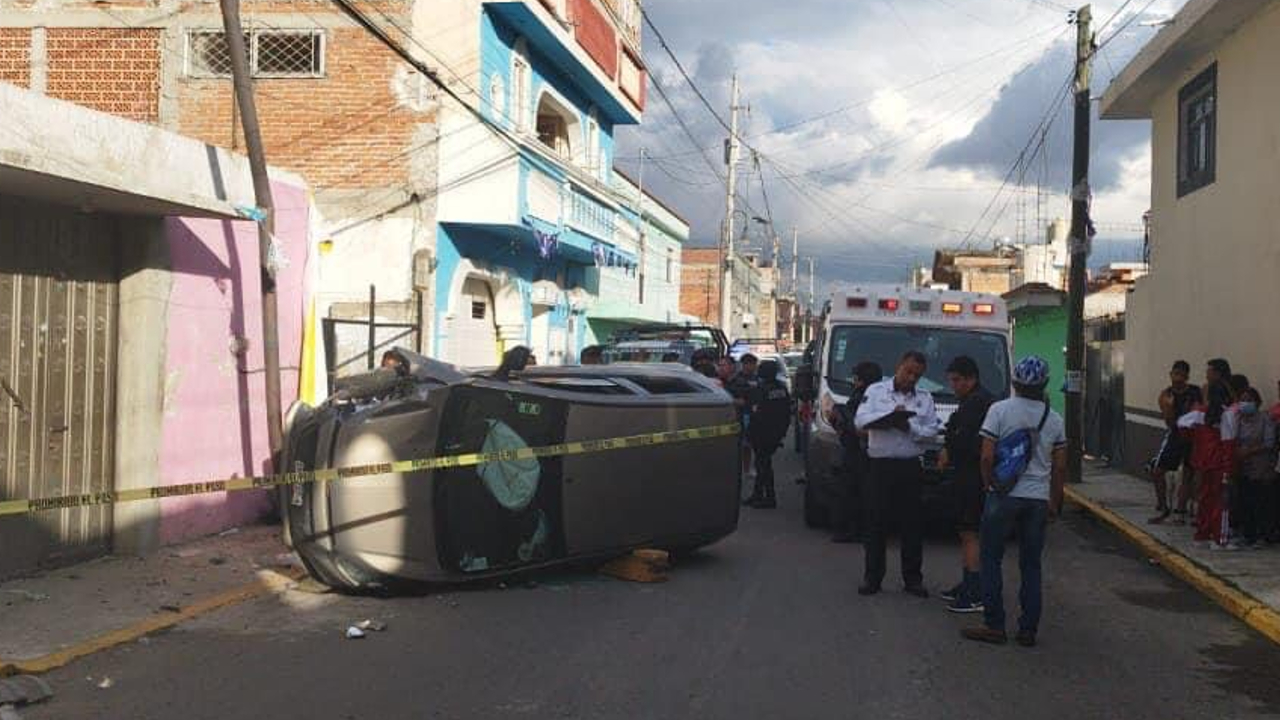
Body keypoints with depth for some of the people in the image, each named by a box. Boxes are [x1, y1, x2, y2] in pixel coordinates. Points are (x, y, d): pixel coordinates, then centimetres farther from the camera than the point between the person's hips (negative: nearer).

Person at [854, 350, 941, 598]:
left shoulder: (925, 397, 10)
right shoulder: (876, 391, 6)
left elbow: (931, 431, 1)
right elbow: (860, 420, -7)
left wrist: (909, 426, -14)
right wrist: (891, 415, -16)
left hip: (911, 467, 2)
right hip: (880, 466, -2)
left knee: (913, 524, 5)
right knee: (875, 523, 1)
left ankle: (913, 578, 15)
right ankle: (872, 577, 9)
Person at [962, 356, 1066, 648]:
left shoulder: (1000, 410, -8)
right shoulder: (1055, 419, 4)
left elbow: (987, 457, -11)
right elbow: (1060, 466, 7)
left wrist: (990, 486, 4)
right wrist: (1055, 501, 17)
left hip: (1004, 495, -4)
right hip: (1039, 498, 4)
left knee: (991, 559, 5)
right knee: (1031, 564, 10)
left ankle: (994, 625, 4)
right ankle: (1028, 630, 12)